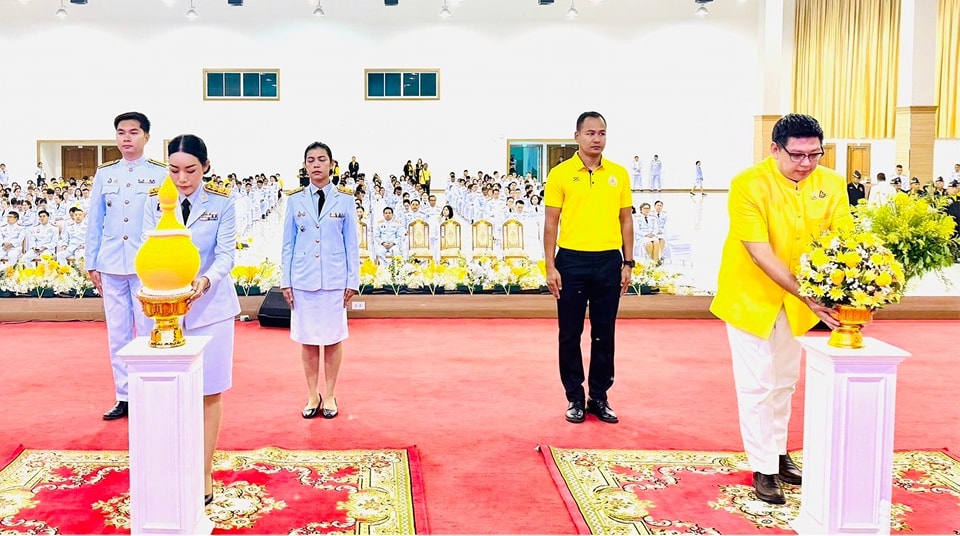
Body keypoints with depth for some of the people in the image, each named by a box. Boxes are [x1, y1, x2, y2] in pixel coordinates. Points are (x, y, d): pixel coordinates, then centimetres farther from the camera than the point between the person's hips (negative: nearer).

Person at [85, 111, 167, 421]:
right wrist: (91, 264, 8)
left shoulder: (160, 174, 2)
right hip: (111, 265, 3)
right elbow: (94, 221, 12)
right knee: (117, 333, 6)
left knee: (147, 332, 0)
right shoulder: (104, 174, 10)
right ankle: (124, 397, 15)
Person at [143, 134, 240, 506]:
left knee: (209, 392, 4)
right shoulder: (155, 201, 0)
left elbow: (226, 254, -9)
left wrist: (206, 280, -29)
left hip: (211, 306, -2)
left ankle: (204, 476, 14)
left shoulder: (223, 201, -7)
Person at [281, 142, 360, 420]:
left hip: (335, 280, -1)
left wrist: (353, 281, -1)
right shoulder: (295, 200, 5)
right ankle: (312, 395, 18)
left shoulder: (345, 200, 2)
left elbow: (351, 244, 3)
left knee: (333, 339, 5)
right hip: (303, 280, 1)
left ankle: (330, 395, 17)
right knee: (307, 339, 6)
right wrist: (285, 281, 2)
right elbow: (288, 244, 6)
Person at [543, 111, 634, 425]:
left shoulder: (619, 174, 6)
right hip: (571, 261, -2)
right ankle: (575, 398, 18)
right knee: (570, 333, 5)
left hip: (608, 261, 2)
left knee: (604, 333, 9)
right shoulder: (560, 173, -2)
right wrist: (550, 266, -7)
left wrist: (627, 263, 5)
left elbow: (626, 220, 10)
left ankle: (599, 397, 21)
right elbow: (551, 222, -1)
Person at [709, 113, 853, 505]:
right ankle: (763, 469, 12)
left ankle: (779, 453, 34)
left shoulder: (831, 184, -10)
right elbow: (761, 254, -29)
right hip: (750, 295, -5)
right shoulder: (749, 185, -24)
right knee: (757, 383, 0)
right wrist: (809, 297, -35)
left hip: (795, 298, 5)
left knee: (785, 381, 18)